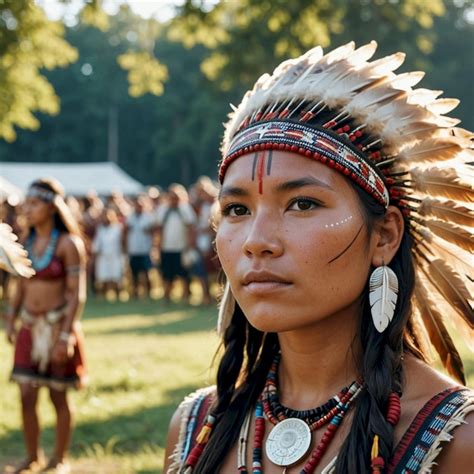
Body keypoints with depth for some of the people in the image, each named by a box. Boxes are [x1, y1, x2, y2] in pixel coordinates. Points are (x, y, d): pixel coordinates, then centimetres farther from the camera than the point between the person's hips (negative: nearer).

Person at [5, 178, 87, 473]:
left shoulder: (69, 244, -10)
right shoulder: (28, 243, 7)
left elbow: (77, 294, -13)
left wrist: (66, 335, -18)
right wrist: (11, 320, 11)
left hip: (58, 325, -4)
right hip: (30, 327, 4)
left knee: (58, 396, 6)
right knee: (27, 396, 0)